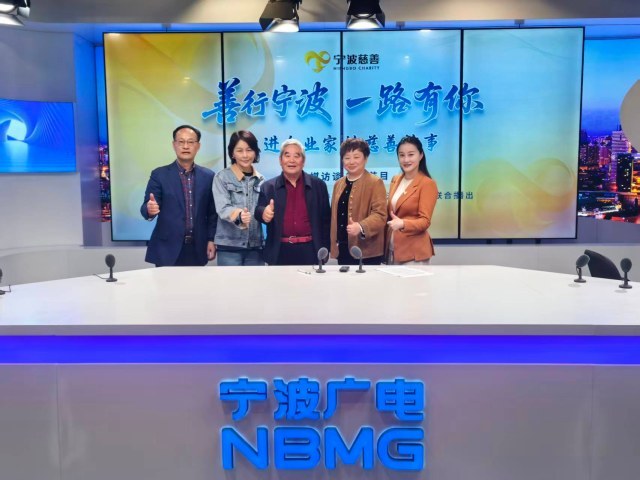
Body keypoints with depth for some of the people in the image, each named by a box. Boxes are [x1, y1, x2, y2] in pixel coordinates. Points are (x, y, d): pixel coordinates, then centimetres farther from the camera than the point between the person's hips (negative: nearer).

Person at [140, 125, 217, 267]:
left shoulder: (208, 176, 7)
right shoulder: (159, 174, 0)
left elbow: (213, 212, 9)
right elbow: (146, 206, -5)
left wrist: (212, 240, 2)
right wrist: (150, 209, -28)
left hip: (197, 249, 2)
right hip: (167, 249, -2)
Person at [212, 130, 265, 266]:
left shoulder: (261, 180, 8)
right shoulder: (222, 177, -2)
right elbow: (223, 208, -15)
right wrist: (239, 216, -34)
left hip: (255, 246, 3)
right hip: (229, 246, -3)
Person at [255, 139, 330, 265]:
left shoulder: (318, 185, 6)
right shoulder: (268, 187, 6)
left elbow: (326, 220, 7)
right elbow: (259, 211, -3)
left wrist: (324, 251, 2)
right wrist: (264, 213, -27)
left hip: (309, 252, 0)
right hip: (280, 253, 0)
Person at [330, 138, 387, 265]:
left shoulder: (375, 183, -6)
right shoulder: (338, 184, 16)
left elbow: (380, 214, -16)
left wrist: (361, 227, -33)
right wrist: (334, 242, 12)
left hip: (366, 251, -6)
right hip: (342, 249, 6)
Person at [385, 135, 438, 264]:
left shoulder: (427, 184, -10)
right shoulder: (395, 180, 10)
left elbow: (425, 221, -14)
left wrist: (403, 224, -32)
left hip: (413, 251, -6)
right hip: (391, 248, 6)